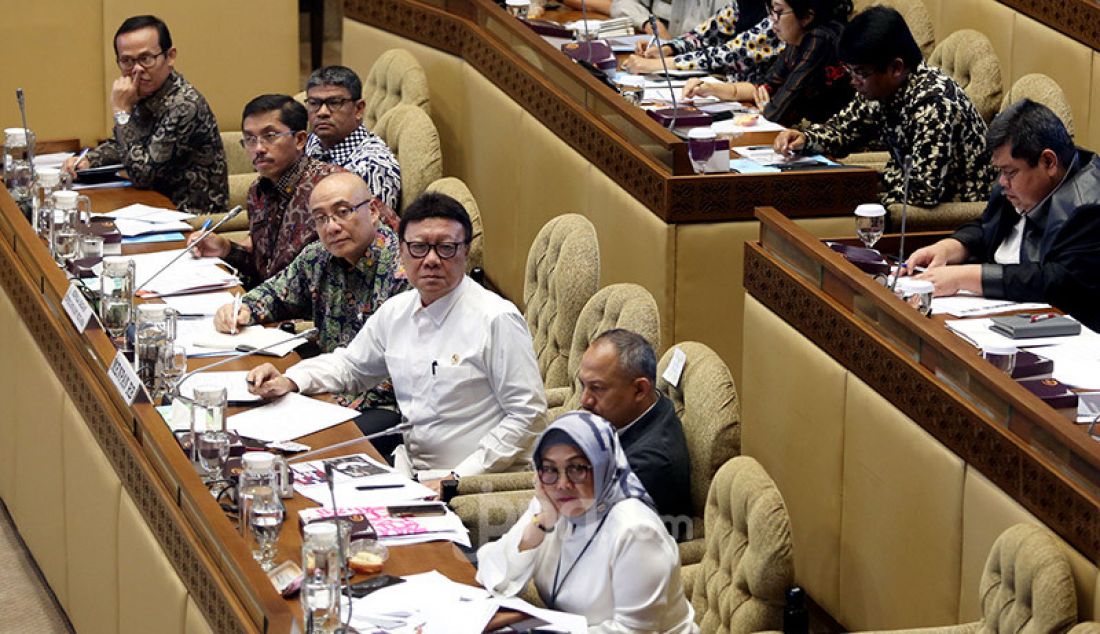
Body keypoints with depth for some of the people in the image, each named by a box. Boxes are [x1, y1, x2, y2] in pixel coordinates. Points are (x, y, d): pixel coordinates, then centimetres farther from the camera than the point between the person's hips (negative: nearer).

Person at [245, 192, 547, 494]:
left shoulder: (497, 319, -11)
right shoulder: (395, 311, 11)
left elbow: (528, 415, -12)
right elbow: (350, 365, 29)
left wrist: (458, 479, -16)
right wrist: (288, 382, 10)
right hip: (409, 469, 7)